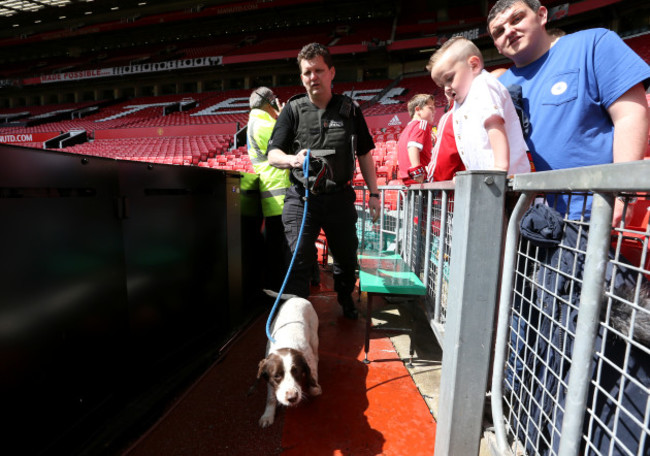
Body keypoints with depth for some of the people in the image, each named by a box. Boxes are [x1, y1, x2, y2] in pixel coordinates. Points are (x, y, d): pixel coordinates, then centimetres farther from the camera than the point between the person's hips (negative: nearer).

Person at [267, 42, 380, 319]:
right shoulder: (293, 110, 4)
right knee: (299, 260, -8)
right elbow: (273, 154, -1)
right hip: (302, 199, -2)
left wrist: (374, 194, 8)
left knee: (346, 257, 15)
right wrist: (292, 159, -25)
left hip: (340, 198, 2)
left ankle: (346, 300, 42)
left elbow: (364, 154, 12)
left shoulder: (349, 110, 8)